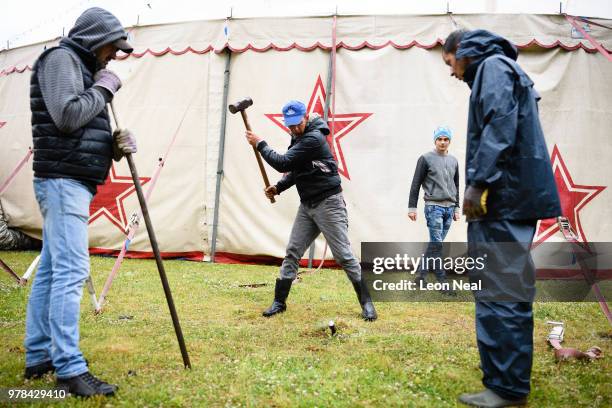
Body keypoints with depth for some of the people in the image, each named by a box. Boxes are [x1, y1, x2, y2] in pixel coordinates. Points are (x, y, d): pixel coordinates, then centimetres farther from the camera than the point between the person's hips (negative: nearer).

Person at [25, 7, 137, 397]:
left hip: (71, 182, 10)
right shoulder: (60, 58, -5)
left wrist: (115, 144, 3)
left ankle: (39, 357, 17)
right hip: (63, 180, -10)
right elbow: (67, 117, -19)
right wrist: (104, 89, -6)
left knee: (51, 271, 10)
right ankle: (70, 370, -12)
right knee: (71, 272, -13)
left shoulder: (83, 69, 22)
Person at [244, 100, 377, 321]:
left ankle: (366, 303, 5)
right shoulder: (299, 138, 11)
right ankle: (279, 302, 14)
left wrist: (260, 144, -10)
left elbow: (283, 163, -21)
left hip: (328, 203, -8)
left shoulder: (313, 138, -18)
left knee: (343, 255, -6)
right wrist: (278, 187, 5)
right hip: (306, 204, 8)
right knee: (292, 252, 6)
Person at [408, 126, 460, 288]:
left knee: (435, 244, 8)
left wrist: (456, 208, 18)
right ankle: (442, 281, -6)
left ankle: (421, 274, 19)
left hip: (449, 208, 6)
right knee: (437, 244, -9)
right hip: (434, 207, -6)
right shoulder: (426, 159, -1)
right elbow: (416, 185, -1)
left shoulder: (453, 161, 15)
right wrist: (412, 207, -5)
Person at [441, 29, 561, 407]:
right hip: (514, 198, 10)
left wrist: (477, 182, -22)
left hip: (503, 198, -10)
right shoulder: (505, 71, 26)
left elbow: (499, 127, -19)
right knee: (512, 292, 14)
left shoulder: (493, 66, -3)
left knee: (497, 294, -8)